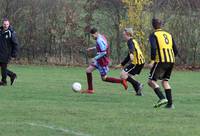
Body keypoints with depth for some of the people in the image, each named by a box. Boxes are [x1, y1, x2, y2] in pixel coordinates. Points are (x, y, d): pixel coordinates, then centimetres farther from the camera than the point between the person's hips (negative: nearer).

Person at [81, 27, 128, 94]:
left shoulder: (99, 40, -25)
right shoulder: (102, 37, 5)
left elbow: (103, 52, -28)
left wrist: (95, 58, -21)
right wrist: (93, 48, 19)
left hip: (102, 61, -10)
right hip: (99, 60, 10)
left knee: (104, 78, 3)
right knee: (88, 70, 7)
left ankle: (121, 81, 7)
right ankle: (90, 89, 12)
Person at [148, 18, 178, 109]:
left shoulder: (153, 35, 2)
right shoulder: (168, 35, 20)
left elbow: (153, 48, -15)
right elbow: (175, 51, 16)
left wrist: (152, 61, -14)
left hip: (161, 61, -6)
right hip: (171, 61, 6)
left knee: (151, 81, -1)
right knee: (165, 81, 17)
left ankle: (162, 98, -20)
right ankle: (170, 104, 8)